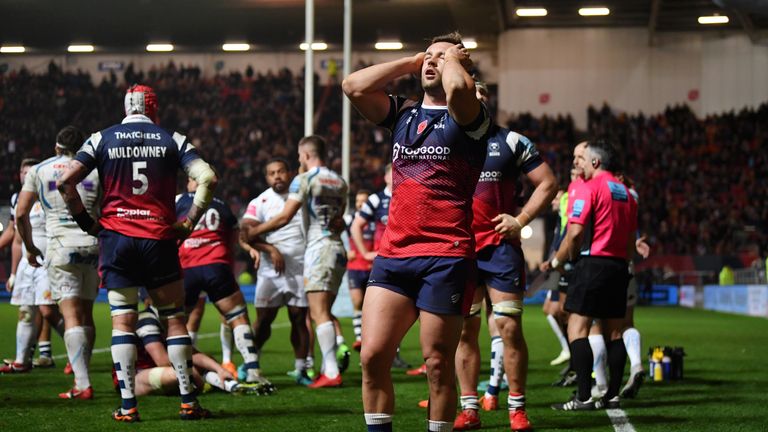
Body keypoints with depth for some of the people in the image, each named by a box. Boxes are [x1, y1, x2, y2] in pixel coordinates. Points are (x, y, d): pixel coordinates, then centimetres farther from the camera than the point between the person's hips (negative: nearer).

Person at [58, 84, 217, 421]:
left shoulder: (102, 139, 6)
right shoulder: (172, 140, 5)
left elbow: (65, 182, -3)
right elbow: (208, 178, -6)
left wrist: (86, 222, 6)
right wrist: (189, 223, 0)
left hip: (116, 236, 0)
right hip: (159, 238, 0)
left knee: (122, 320, 2)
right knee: (174, 318, 7)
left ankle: (127, 406, -4)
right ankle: (188, 402, 5)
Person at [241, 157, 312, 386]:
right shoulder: (260, 202, 0)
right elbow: (246, 233, -12)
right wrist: (270, 249, -22)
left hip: (301, 269, 1)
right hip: (270, 270, -1)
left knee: (299, 318, 2)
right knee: (264, 318, -1)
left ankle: (300, 369, 8)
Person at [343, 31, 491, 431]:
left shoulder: (468, 117, 1)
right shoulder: (403, 113, 17)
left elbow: (458, 90, -23)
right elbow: (353, 86, 4)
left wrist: (452, 59, -2)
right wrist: (410, 62, 10)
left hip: (446, 258, -5)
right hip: (393, 253, 5)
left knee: (437, 364, -3)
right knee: (372, 356, -4)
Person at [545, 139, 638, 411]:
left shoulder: (588, 188, -7)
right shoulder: (625, 193, 16)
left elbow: (575, 234, -13)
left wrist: (557, 261, 1)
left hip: (593, 263, -8)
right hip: (619, 266, 8)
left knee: (577, 329, -8)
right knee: (613, 332, 10)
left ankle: (584, 397, -15)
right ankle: (613, 395, 10)